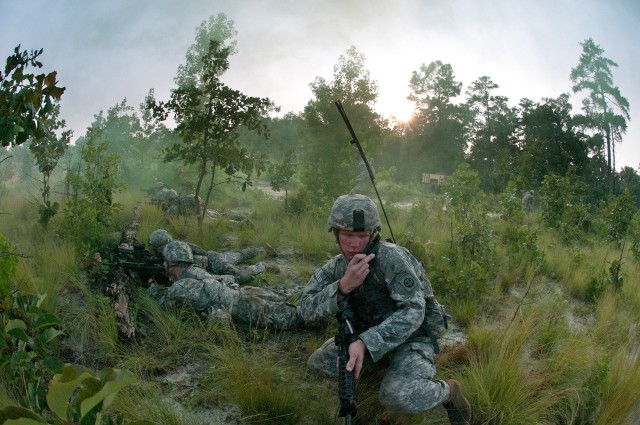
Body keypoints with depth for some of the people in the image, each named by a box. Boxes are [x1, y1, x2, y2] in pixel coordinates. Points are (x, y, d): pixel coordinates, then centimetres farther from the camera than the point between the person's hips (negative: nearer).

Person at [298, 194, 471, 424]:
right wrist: (343, 286, -32)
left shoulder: (391, 257, -25)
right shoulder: (336, 267, -5)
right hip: (370, 336, 7)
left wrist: (364, 343, -40)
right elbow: (306, 309, -14)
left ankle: (448, 391, -1)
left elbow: (413, 312, -30)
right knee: (317, 364, -1)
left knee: (397, 396, -33)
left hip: (412, 338, -6)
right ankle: (381, 363, 16)